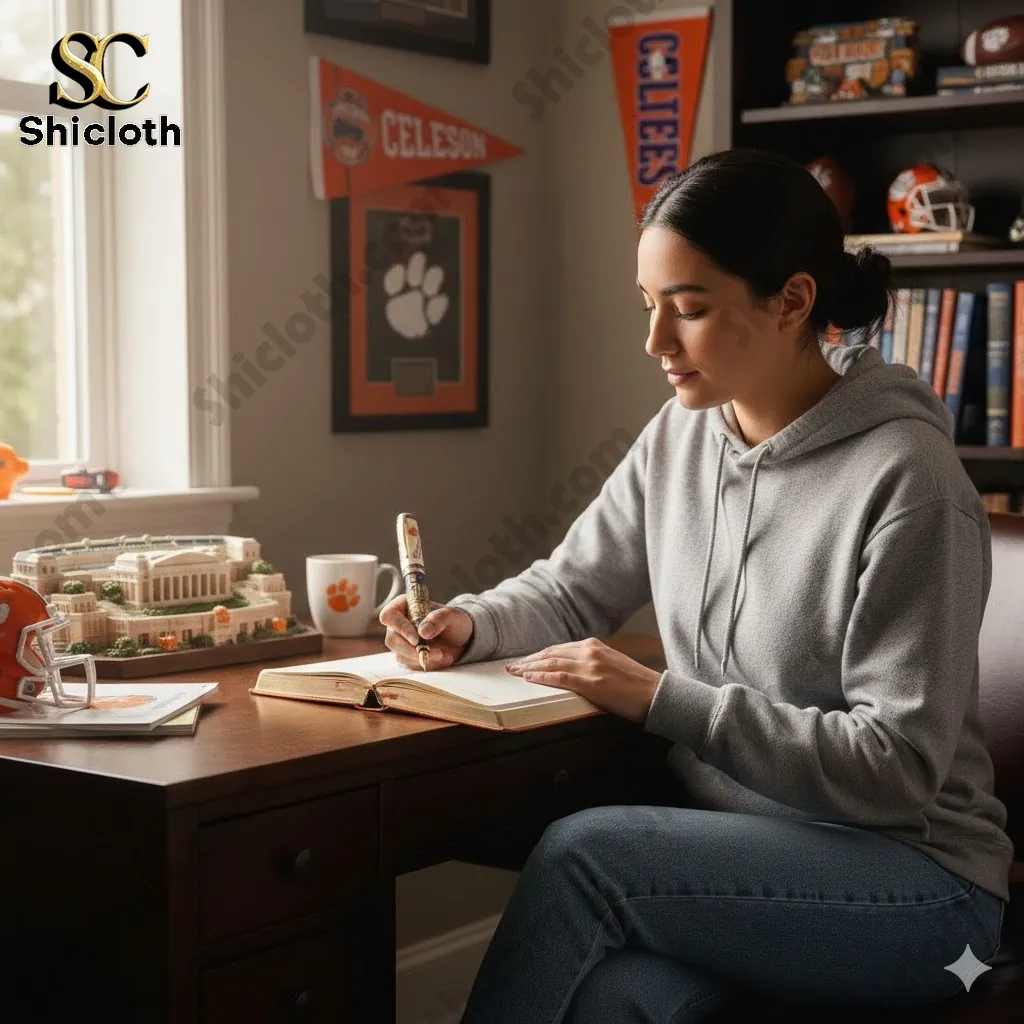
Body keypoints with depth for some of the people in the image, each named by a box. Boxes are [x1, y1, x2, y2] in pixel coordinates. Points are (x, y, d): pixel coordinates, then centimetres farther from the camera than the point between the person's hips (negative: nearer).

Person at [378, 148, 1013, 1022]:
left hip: (911, 877, -4)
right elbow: (571, 591, 15)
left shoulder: (907, 482, -18)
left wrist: (661, 700, -23)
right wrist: (470, 624, -8)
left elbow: (897, 765, -19)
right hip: (741, 844, 5)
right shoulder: (681, 436, 4)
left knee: (580, 853, -27)